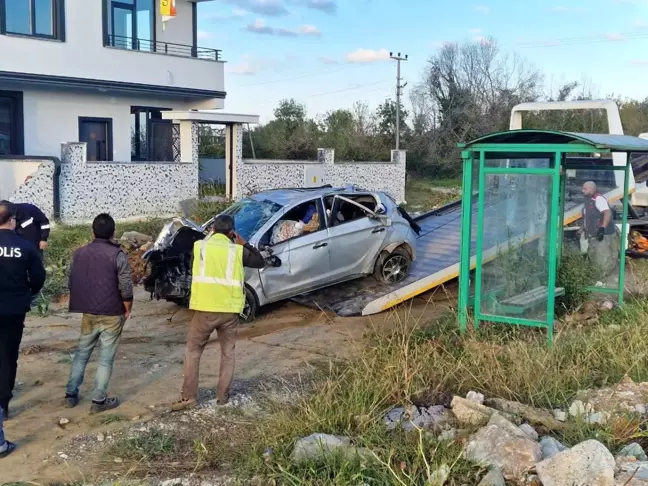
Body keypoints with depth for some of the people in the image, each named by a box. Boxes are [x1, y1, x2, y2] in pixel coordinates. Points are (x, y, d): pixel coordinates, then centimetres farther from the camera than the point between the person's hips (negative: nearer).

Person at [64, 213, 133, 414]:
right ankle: (99, 401, 8)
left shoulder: (78, 253, 4)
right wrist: (128, 310, 1)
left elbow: (71, 284, 11)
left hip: (88, 313, 5)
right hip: (112, 315, -5)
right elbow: (126, 289, -14)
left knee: (81, 353, 19)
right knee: (106, 358, 4)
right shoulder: (118, 255, -12)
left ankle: (71, 394, 23)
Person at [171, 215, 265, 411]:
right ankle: (223, 395, 18)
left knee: (193, 350, 12)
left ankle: (188, 396, 8)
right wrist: (243, 244, 21)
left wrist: (211, 236, 26)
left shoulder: (199, 246, 0)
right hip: (230, 309, 1)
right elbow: (260, 262, 14)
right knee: (228, 352, 16)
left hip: (205, 309, -1)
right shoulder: (237, 250, 2)